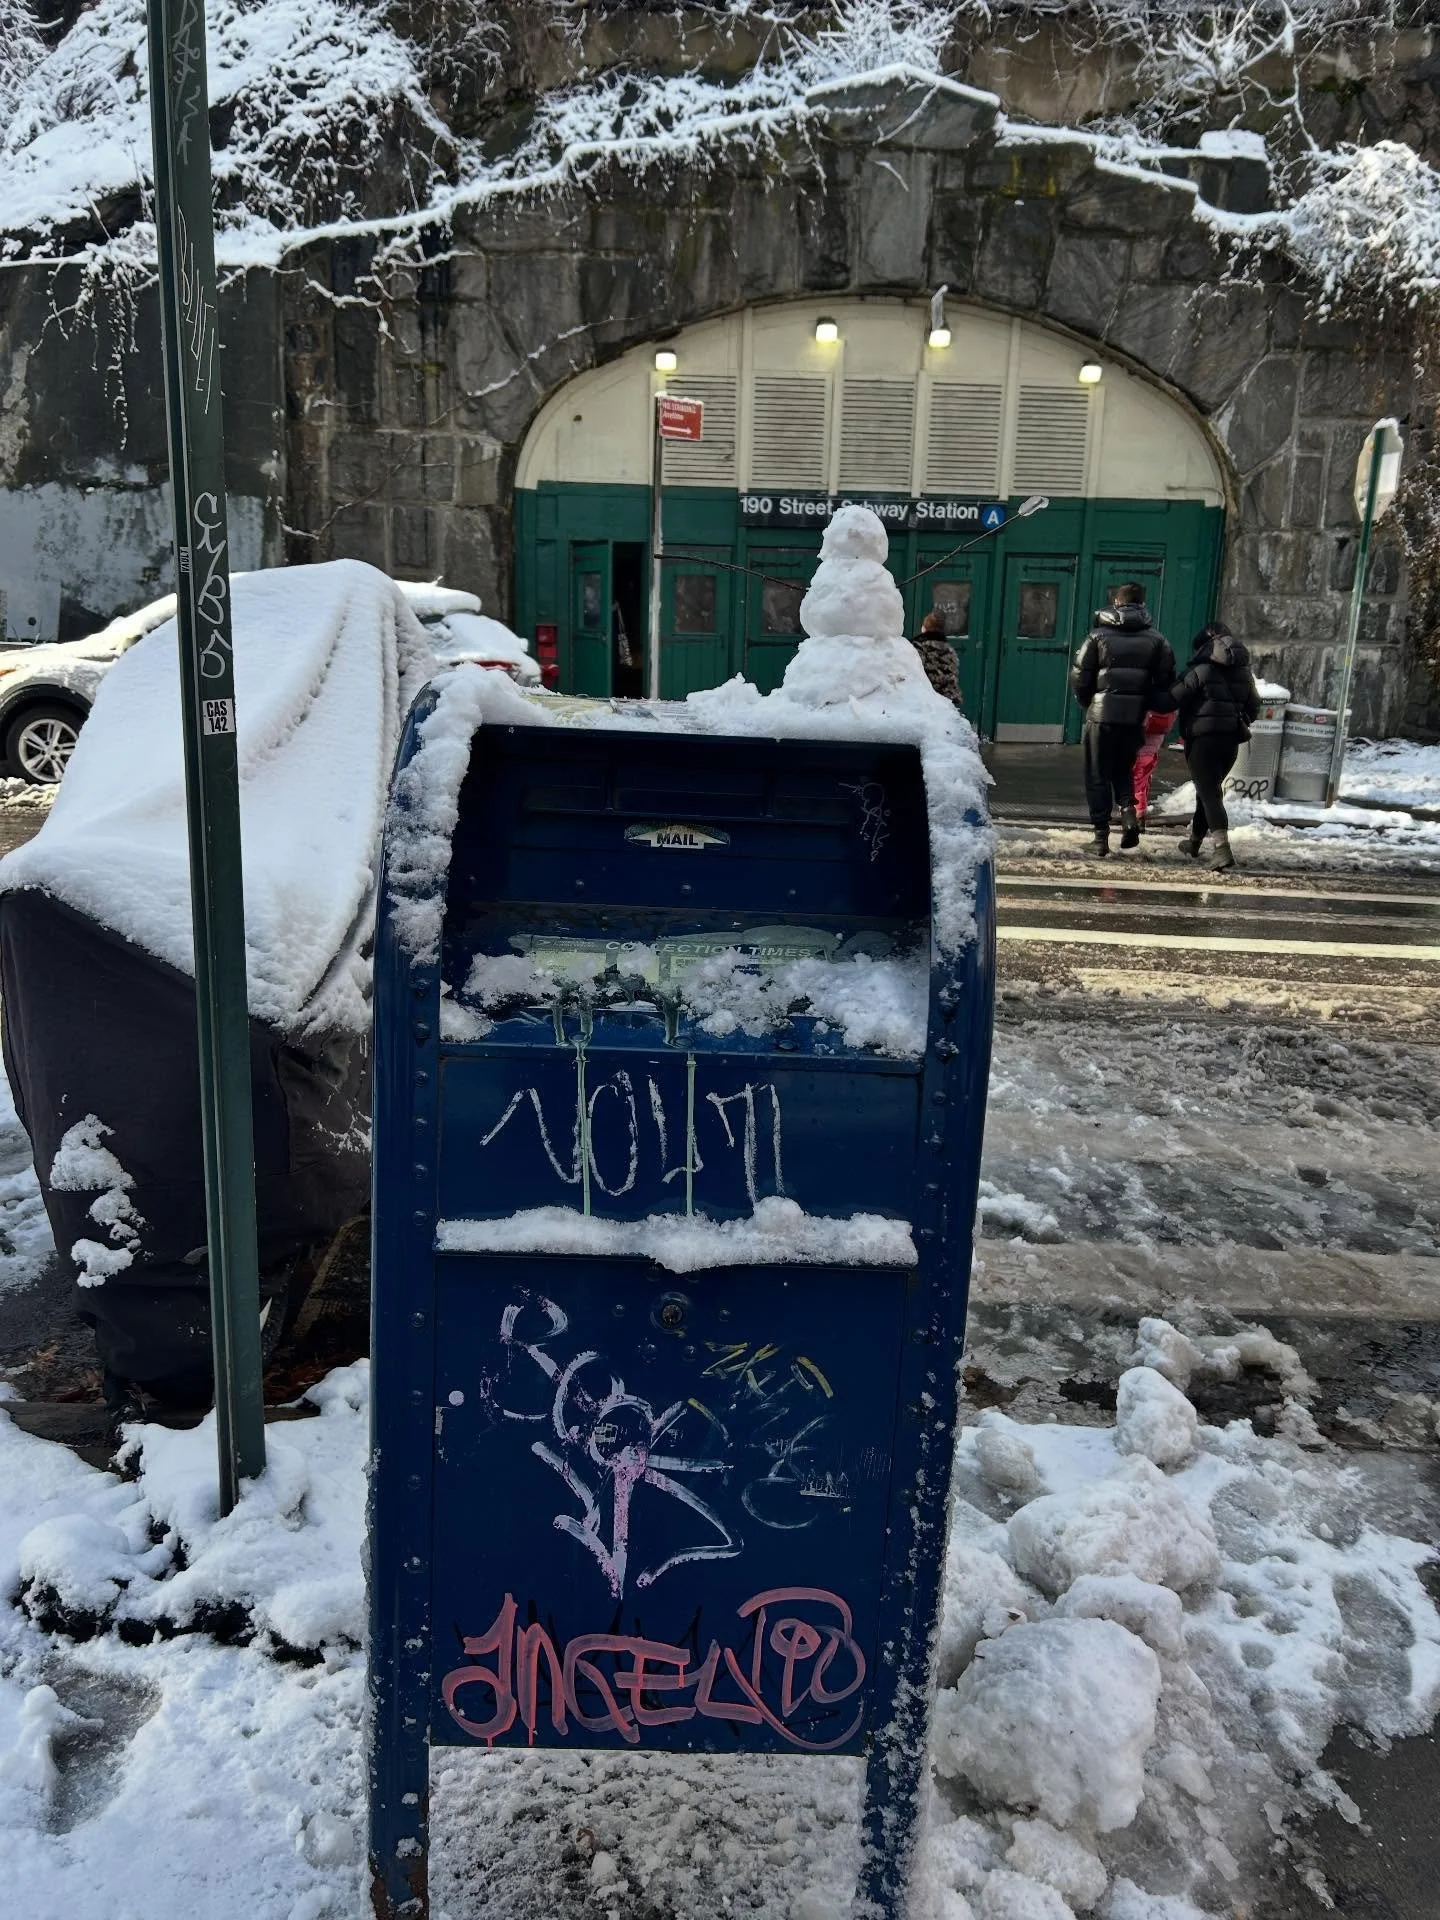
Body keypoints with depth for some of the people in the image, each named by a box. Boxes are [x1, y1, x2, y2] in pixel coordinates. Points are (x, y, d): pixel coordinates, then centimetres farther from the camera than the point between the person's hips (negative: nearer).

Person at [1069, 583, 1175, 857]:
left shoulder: (1099, 636, -1)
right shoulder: (1157, 640, 5)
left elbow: (1079, 677, -3)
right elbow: (1165, 681, -1)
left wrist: (1087, 701, 13)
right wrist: (1148, 704, 13)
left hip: (1101, 715, -2)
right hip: (1135, 718, 2)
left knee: (1098, 775, 7)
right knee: (1124, 769, 21)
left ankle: (1101, 833, 3)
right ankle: (1128, 810, -4)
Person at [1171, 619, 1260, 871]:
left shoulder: (1200, 671, -10)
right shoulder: (1243, 672, 11)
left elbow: (1174, 698, -12)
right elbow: (1254, 705, 17)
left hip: (1202, 738, -7)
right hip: (1231, 739, 7)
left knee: (1208, 792, -8)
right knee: (1209, 788, 21)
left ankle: (1222, 848, -22)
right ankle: (1194, 840, 33)